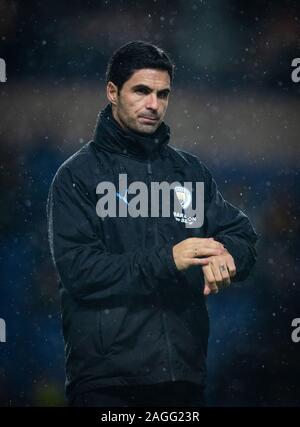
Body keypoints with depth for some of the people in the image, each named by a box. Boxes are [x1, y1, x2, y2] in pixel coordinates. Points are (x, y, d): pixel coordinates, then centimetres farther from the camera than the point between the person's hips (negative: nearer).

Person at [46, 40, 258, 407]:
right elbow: (77, 269, -13)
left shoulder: (190, 170, 13)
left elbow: (243, 236, 8)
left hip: (184, 371, 4)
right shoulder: (78, 175, -2)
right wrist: (166, 260, -22)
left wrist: (225, 254, -17)